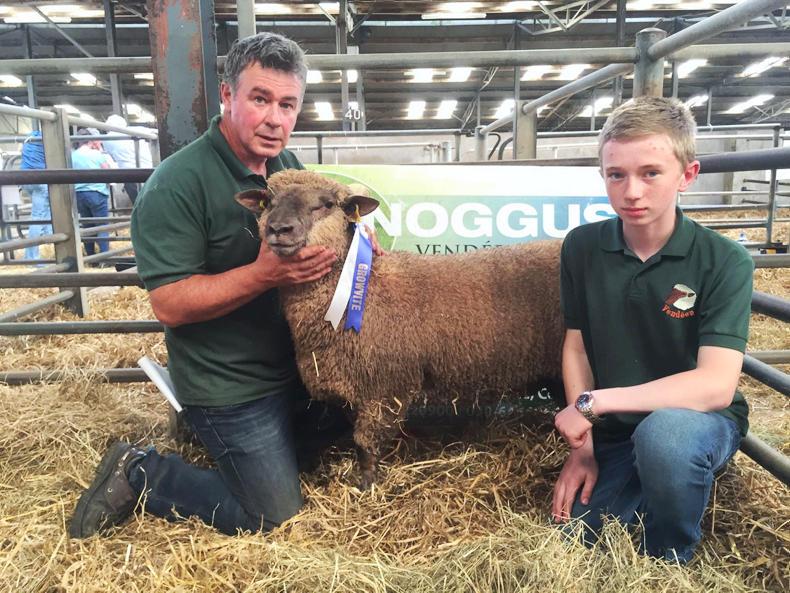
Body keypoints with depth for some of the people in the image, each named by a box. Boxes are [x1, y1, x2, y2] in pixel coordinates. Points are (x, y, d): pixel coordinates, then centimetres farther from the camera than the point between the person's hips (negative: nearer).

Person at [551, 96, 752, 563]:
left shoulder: (725, 262, -17)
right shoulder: (582, 248, -6)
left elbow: (716, 385, -26)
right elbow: (576, 347, 1)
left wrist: (593, 402, -26)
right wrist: (584, 443, -6)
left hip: (701, 422, -3)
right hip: (614, 434, 3)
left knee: (663, 432, -37)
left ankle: (669, 564, -6)